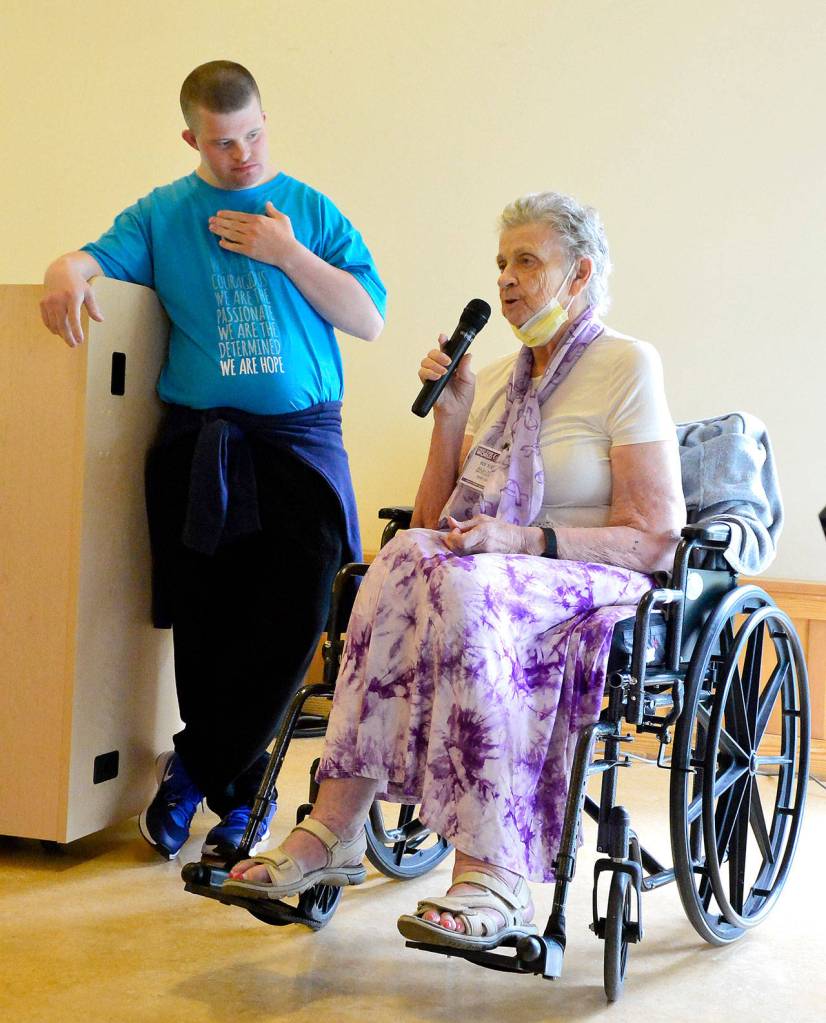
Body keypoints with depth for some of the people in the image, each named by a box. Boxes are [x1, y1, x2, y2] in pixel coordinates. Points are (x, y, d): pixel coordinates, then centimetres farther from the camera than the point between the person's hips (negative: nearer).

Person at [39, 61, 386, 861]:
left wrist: (287, 254, -2)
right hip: (196, 447, 0)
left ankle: (192, 773, 8)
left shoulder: (311, 210, 12)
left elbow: (371, 320, 6)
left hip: (300, 439, 0)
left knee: (293, 621, -9)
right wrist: (66, 275, -25)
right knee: (205, 630, -2)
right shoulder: (163, 214, 13)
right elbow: (95, 256, -2)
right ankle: (239, 796, 15)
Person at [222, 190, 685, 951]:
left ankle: (495, 877, -38)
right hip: (497, 576, 5)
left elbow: (654, 537, -10)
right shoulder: (495, 378, 19)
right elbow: (434, 521, 13)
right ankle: (334, 832, -33)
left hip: (598, 589, -5)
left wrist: (520, 538, -20)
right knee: (409, 557, -28)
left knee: (467, 586, -36)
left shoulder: (628, 366, -1)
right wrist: (450, 416, 2)